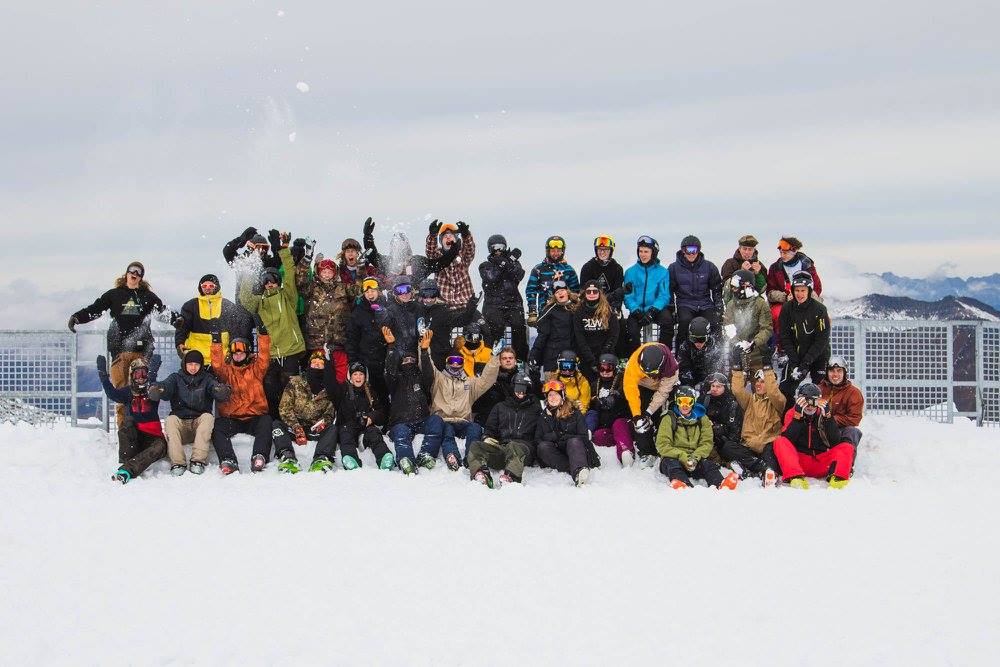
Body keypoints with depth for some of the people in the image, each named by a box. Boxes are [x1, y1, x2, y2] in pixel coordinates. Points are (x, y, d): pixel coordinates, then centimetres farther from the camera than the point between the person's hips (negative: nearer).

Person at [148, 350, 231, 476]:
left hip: (200, 423, 0)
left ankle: (198, 460, -33)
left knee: (208, 417, -29)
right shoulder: (176, 378, 7)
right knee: (171, 419, -28)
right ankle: (177, 462, -32)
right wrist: (155, 390, -40)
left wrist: (222, 392, -40)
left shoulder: (207, 379, 6)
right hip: (180, 424, 0)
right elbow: (166, 387, -14)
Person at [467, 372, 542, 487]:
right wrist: (488, 439, 2)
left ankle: (510, 477, -64)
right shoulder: (500, 407, 30)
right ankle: (480, 474, -52)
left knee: (514, 447, -41)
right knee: (475, 446, -27)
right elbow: (490, 428, 25)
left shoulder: (535, 409, 26)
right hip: (499, 446, 3)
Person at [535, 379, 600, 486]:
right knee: (543, 447, -28)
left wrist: (564, 437, -12)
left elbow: (583, 437, 2)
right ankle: (575, 470, -43)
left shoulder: (574, 413, 8)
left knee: (574, 442, -34)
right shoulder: (544, 416, 15)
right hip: (554, 454, 2)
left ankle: (579, 470, -64)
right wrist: (555, 435, -7)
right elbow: (537, 439, 10)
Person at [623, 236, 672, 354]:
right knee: (631, 329, -26)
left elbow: (664, 295, -4)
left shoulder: (662, 272, 4)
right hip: (637, 310, 1)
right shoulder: (631, 272, 7)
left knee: (667, 319, -31)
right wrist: (636, 311, -17)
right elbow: (628, 296, 2)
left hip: (657, 309, -1)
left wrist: (652, 310, -20)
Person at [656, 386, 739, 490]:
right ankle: (684, 486, -67)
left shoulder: (702, 419, 14)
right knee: (672, 463, -35)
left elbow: (707, 443, 4)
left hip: (695, 459, 2)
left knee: (708, 464, -28)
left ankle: (720, 485, -59)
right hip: (674, 458, -2)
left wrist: (695, 457, -18)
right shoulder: (669, 419, 5)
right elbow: (662, 445, -6)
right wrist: (683, 457, -21)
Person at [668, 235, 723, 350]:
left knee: (714, 324, -25)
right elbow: (669, 290, 10)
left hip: (705, 305, 1)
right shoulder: (674, 268, 5)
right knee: (685, 321, -33)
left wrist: (719, 309, 5)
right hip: (685, 305, -1)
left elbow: (717, 289, 15)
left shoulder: (709, 267, 8)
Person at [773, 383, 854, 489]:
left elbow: (835, 441, -3)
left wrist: (827, 415, -11)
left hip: (822, 464, 1)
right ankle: (795, 477, -44)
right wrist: (798, 415, -15)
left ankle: (837, 477, -40)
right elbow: (788, 439, -9)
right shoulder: (792, 414, 8)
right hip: (799, 461, -1)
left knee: (847, 447, -16)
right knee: (779, 442, -23)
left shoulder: (823, 414, 11)